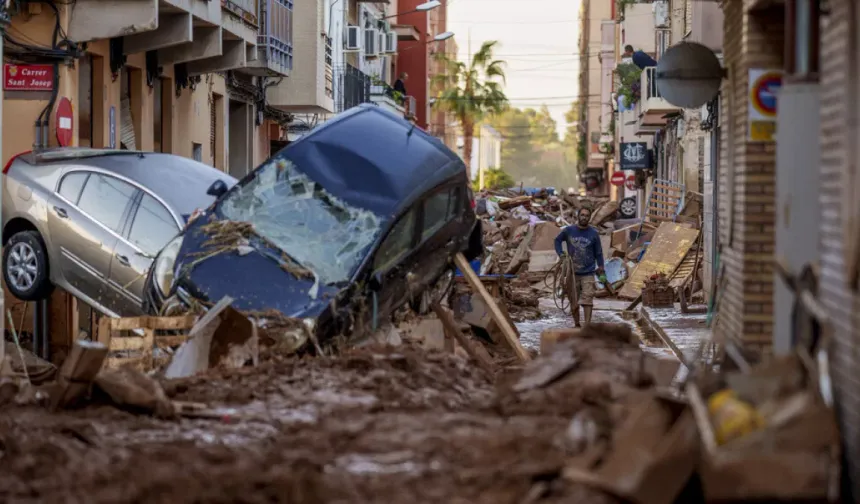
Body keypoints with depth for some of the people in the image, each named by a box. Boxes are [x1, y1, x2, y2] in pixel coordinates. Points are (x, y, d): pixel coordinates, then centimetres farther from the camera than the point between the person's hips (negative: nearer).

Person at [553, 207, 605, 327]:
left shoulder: (594, 234, -2)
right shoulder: (568, 231, 0)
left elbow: (598, 251, 5)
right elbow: (557, 240, 15)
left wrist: (600, 265, -4)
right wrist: (560, 253, 0)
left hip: (588, 273, -2)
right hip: (572, 272, 2)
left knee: (587, 300, -11)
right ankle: (576, 325, 23)